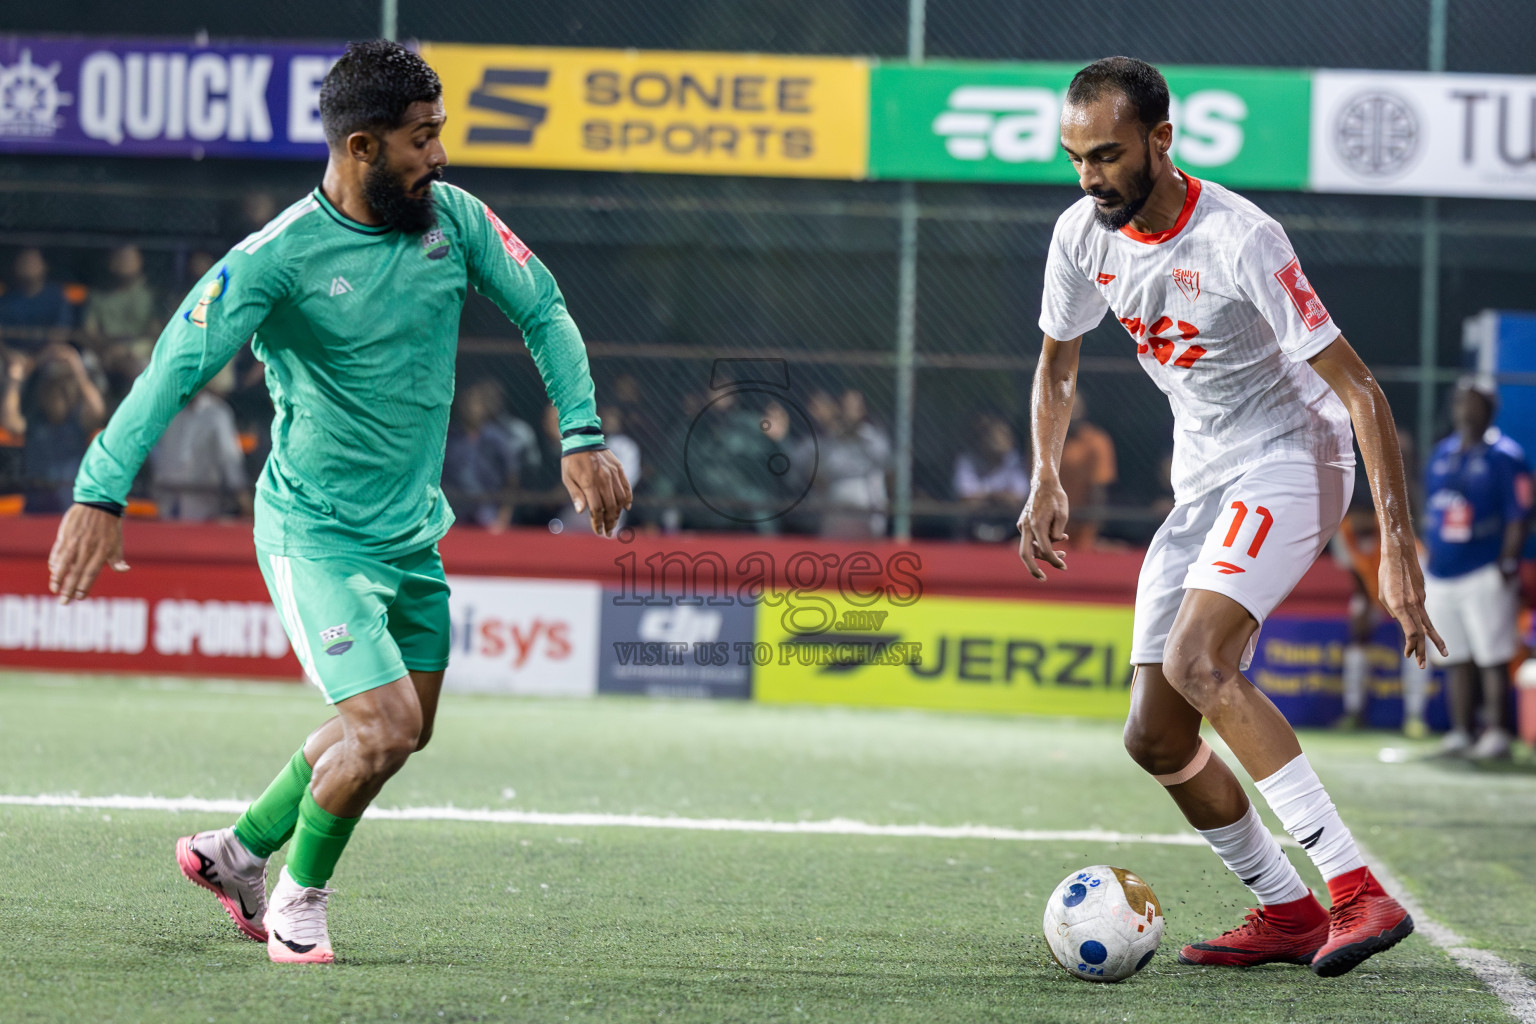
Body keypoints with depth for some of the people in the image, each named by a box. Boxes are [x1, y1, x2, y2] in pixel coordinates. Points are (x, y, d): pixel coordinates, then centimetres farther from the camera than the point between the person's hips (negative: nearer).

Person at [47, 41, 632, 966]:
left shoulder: (454, 217, -2)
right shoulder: (281, 255, -20)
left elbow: (543, 309, 8)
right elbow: (176, 368, -23)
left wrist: (582, 434, -3)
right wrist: (100, 492, -32)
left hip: (414, 531, 7)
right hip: (317, 534, -7)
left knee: (401, 730, 15)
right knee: (384, 727, -16)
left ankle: (239, 849, 34)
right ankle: (299, 896, 10)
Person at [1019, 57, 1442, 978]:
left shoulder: (1241, 240, -24)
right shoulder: (1085, 234, -2)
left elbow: (1359, 390, -23)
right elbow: (1059, 362, 18)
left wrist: (1398, 545, -29)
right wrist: (1045, 479, 3)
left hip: (1290, 461, -8)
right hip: (1203, 487, 8)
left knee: (1195, 660, -31)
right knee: (1156, 738, 2)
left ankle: (1360, 891, -32)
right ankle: (1289, 912, 18)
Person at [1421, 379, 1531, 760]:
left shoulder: (1504, 457, -5)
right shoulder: (1442, 454, 15)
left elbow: (1517, 520, -8)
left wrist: (1506, 568, -14)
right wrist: (1426, 563, 15)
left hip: (1485, 575, -6)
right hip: (1441, 577, 6)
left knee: (1493, 658, -7)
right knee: (1456, 660, 9)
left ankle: (1496, 732, -4)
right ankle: (1459, 732, 13)